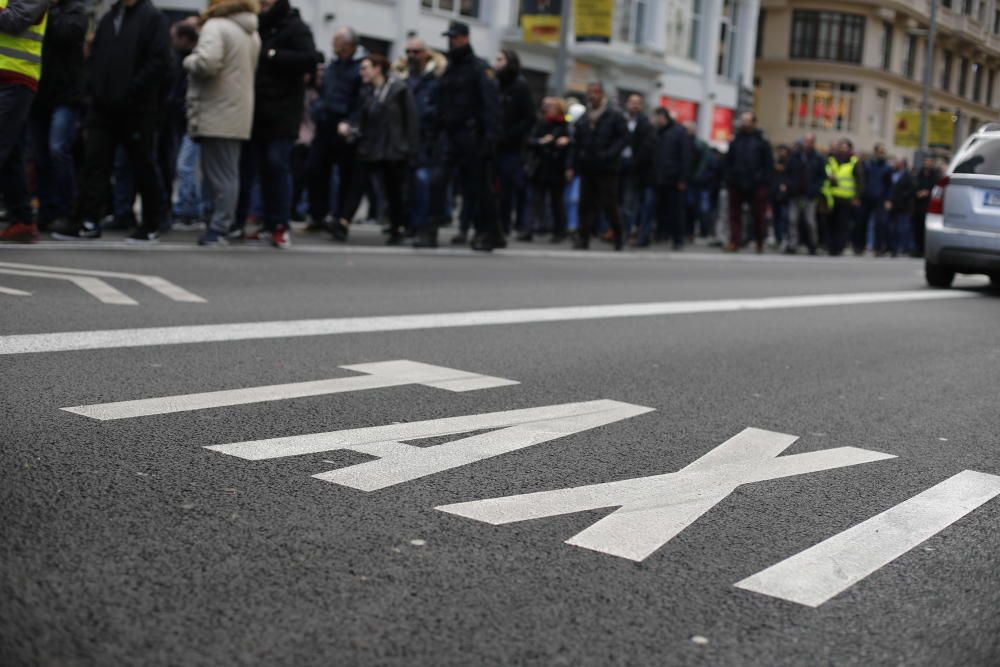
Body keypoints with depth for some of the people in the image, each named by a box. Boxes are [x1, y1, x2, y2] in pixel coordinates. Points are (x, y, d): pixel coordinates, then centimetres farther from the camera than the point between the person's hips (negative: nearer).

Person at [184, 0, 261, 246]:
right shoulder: (252, 33, 17)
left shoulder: (216, 26, -11)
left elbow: (206, 63, -23)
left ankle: (218, 230, -5)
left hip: (216, 114, -8)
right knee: (228, 173, 12)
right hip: (238, 114, 8)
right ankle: (221, 227, 15)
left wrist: (189, 61, -5)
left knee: (220, 174, -6)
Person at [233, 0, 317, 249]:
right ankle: (237, 221, 13)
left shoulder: (295, 27, -4)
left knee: (277, 167, -5)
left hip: (280, 115, -6)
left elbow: (310, 60, -18)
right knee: (245, 167, 6)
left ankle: (279, 225, 0)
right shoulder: (255, 27, 14)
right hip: (253, 112, 6)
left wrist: (273, 55, -17)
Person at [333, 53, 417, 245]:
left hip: (394, 151, -4)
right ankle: (342, 224, -9)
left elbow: (410, 120, -6)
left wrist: (410, 148, -9)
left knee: (394, 190, 5)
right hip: (369, 150, 4)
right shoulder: (367, 93, 10)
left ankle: (397, 230, 18)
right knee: (358, 184, -6)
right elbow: (362, 123, 6)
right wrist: (349, 129, -14)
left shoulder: (399, 90, -6)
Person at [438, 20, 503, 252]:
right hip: (454, 136, 7)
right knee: (467, 184, 4)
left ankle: (491, 233, -3)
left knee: (480, 185, -8)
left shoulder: (479, 68, -3)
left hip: (473, 135, -7)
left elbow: (491, 103, -13)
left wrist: (490, 135, -22)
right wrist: (443, 133, 11)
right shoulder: (448, 70, 19)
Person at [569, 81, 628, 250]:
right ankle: (582, 238, 5)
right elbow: (577, 144, 15)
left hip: (607, 169, -4)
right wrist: (574, 167, 9)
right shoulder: (583, 119, 14)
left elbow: (623, 138, -6)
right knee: (586, 204, 2)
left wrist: (609, 154, -18)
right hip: (587, 168, 4)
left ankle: (618, 236, 15)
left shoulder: (614, 116, -1)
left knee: (609, 204, -1)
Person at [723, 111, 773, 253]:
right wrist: (729, 178, 0)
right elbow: (728, 162, 12)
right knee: (735, 214, -2)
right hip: (737, 185, 3)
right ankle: (734, 241, -2)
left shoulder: (761, 142, 1)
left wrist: (761, 179, -11)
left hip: (756, 186, -3)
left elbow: (769, 163, -1)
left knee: (758, 215, 3)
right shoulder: (735, 141, 11)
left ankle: (760, 244, 16)